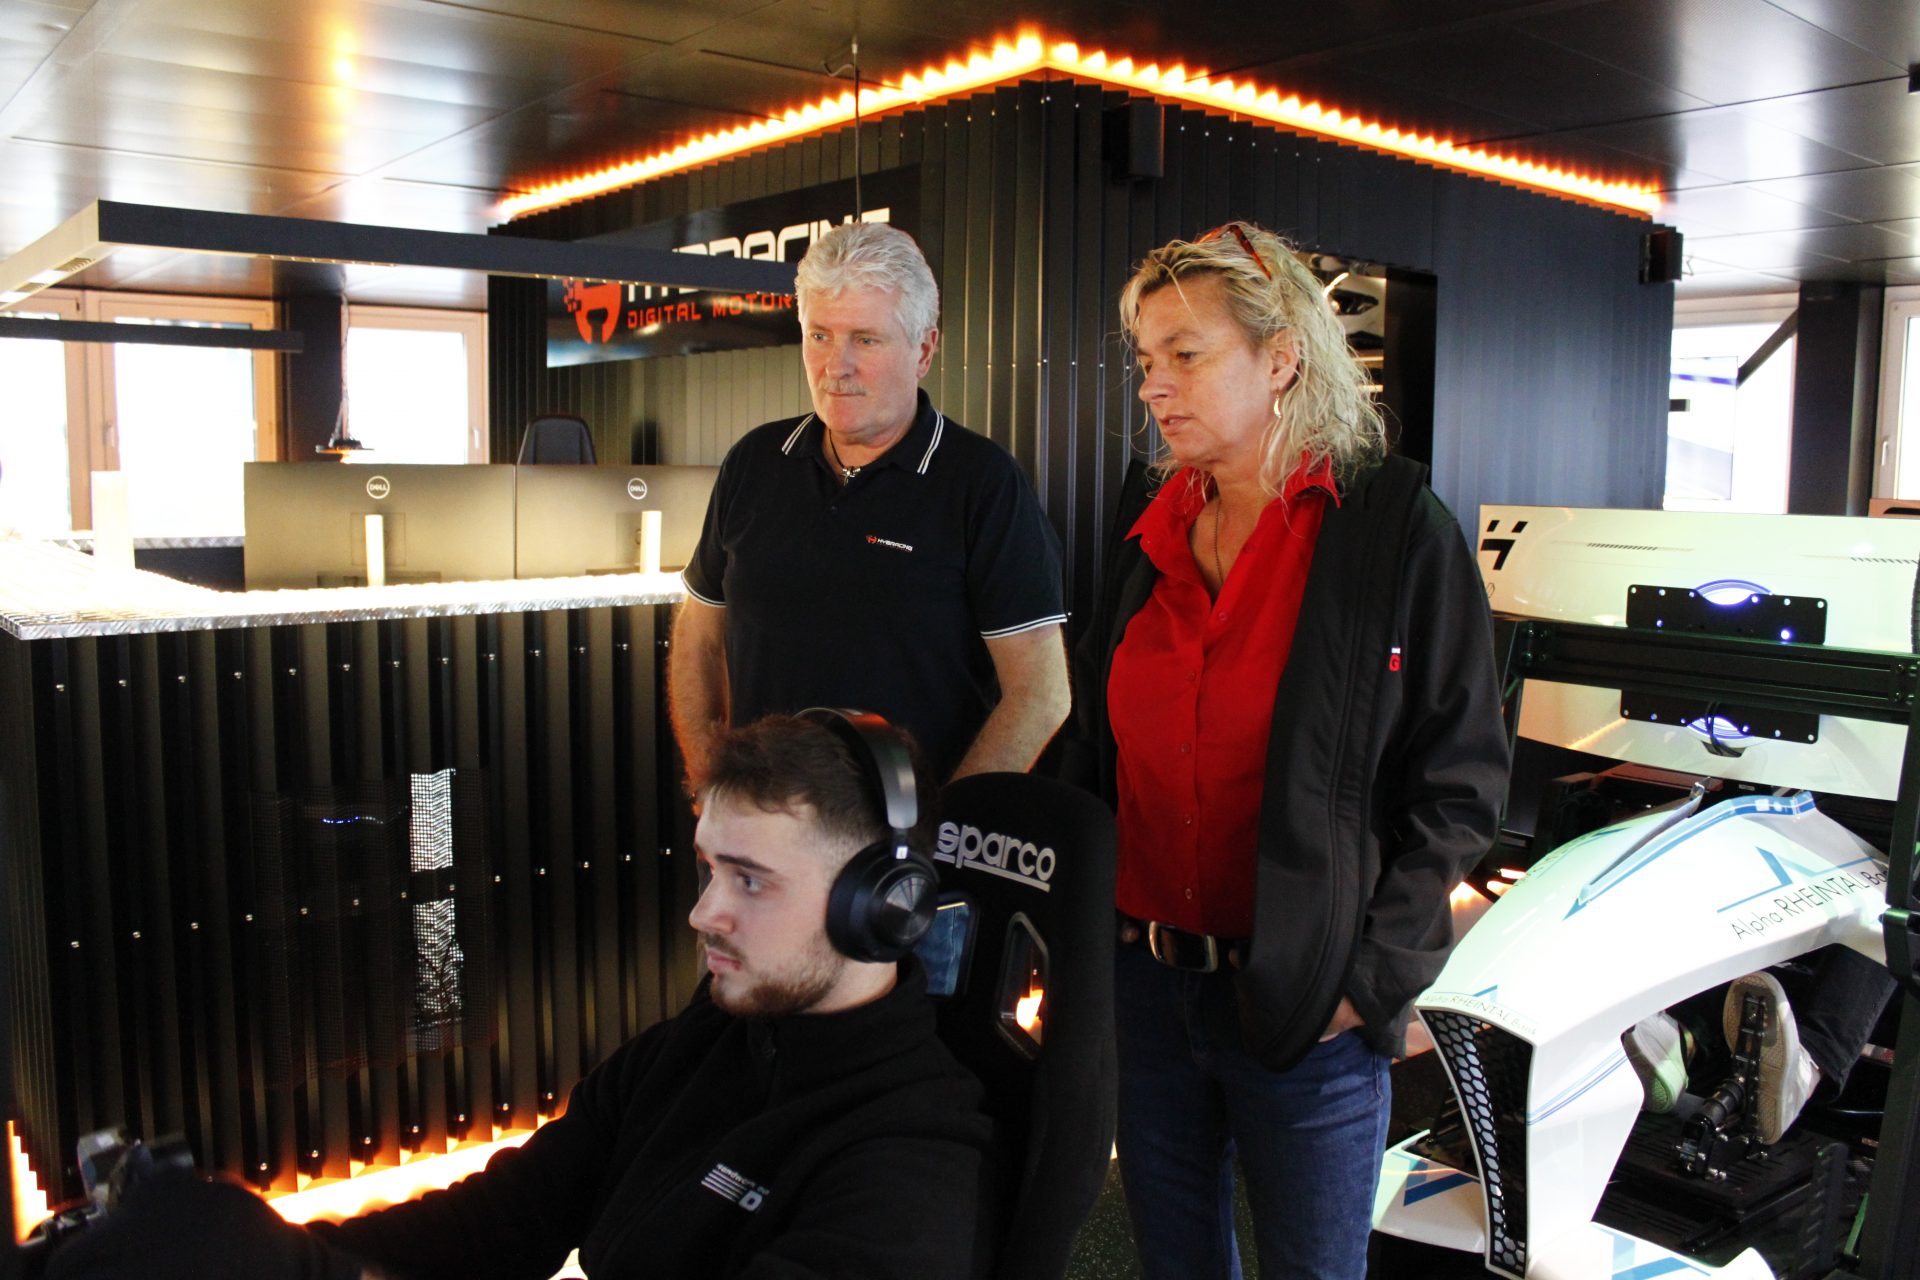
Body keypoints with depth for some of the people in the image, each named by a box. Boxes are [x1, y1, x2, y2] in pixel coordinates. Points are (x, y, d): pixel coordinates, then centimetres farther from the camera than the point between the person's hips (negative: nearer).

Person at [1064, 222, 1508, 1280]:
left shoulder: (1396, 527, -9)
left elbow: (1457, 785, -9)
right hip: (1143, 977, 5)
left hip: (1304, 1006, -4)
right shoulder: (1149, 526, 6)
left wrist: (1370, 980, -12)